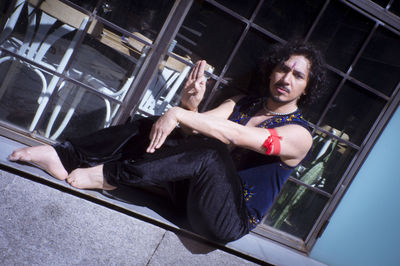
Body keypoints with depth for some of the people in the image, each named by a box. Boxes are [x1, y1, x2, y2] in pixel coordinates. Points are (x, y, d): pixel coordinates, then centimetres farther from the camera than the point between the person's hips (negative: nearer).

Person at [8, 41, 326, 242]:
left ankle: (111, 175, -25)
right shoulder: (242, 103, 12)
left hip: (232, 218, -5)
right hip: (195, 190, 6)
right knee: (150, 127, -14)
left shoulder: (299, 134, -7)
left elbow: (235, 135, -24)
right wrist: (190, 105, -24)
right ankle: (65, 156, -17)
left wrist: (179, 114, -30)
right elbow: (193, 131, -3)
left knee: (212, 154, -36)